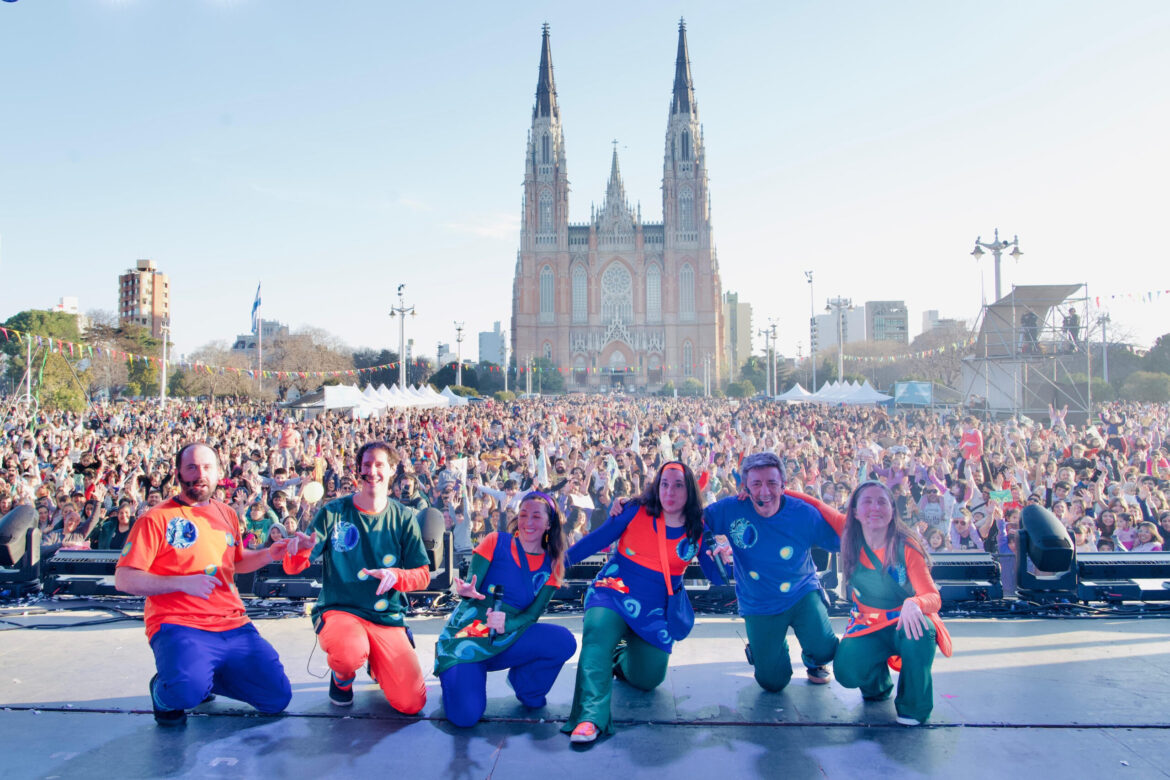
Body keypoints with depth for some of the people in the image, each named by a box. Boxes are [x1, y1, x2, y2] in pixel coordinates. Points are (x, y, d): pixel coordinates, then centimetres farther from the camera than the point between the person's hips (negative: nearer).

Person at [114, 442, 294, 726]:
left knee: (278, 699, -1)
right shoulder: (156, 519, -3)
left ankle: (205, 674, 21)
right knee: (188, 690, -36)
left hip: (234, 626, 6)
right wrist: (182, 583, -18)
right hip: (179, 627, -6)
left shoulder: (227, 515, 16)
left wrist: (268, 554, 10)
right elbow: (123, 579, -8)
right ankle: (164, 691, 3)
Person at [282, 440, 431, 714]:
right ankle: (342, 678, 2)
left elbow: (423, 575, 3)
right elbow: (293, 567, -5)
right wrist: (299, 550, -29)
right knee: (350, 653, -38)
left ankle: (377, 666, 24)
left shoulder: (403, 517, 4)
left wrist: (396, 576, -19)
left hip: (387, 617, 2)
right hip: (338, 610, -2)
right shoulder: (333, 512, -1)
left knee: (412, 704, -11)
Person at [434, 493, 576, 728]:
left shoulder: (551, 565, 3)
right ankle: (451, 673, 11)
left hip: (506, 639, 3)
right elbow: (471, 587, -9)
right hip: (467, 635, -3)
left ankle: (527, 688, 6)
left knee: (564, 642, -23)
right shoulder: (496, 541, -5)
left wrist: (506, 625, -25)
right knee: (465, 716, -24)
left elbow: (533, 613, -3)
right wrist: (467, 592, -35)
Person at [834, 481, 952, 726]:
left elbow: (934, 597, -24)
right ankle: (878, 683, 16)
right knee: (847, 671, -24)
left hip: (905, 622, -2)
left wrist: (914, 604, -46)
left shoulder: (906, 547, -17)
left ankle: (914, 707, -11)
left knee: (920, 632, -38)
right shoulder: (851, 538, -8)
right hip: (867, 625, 3)